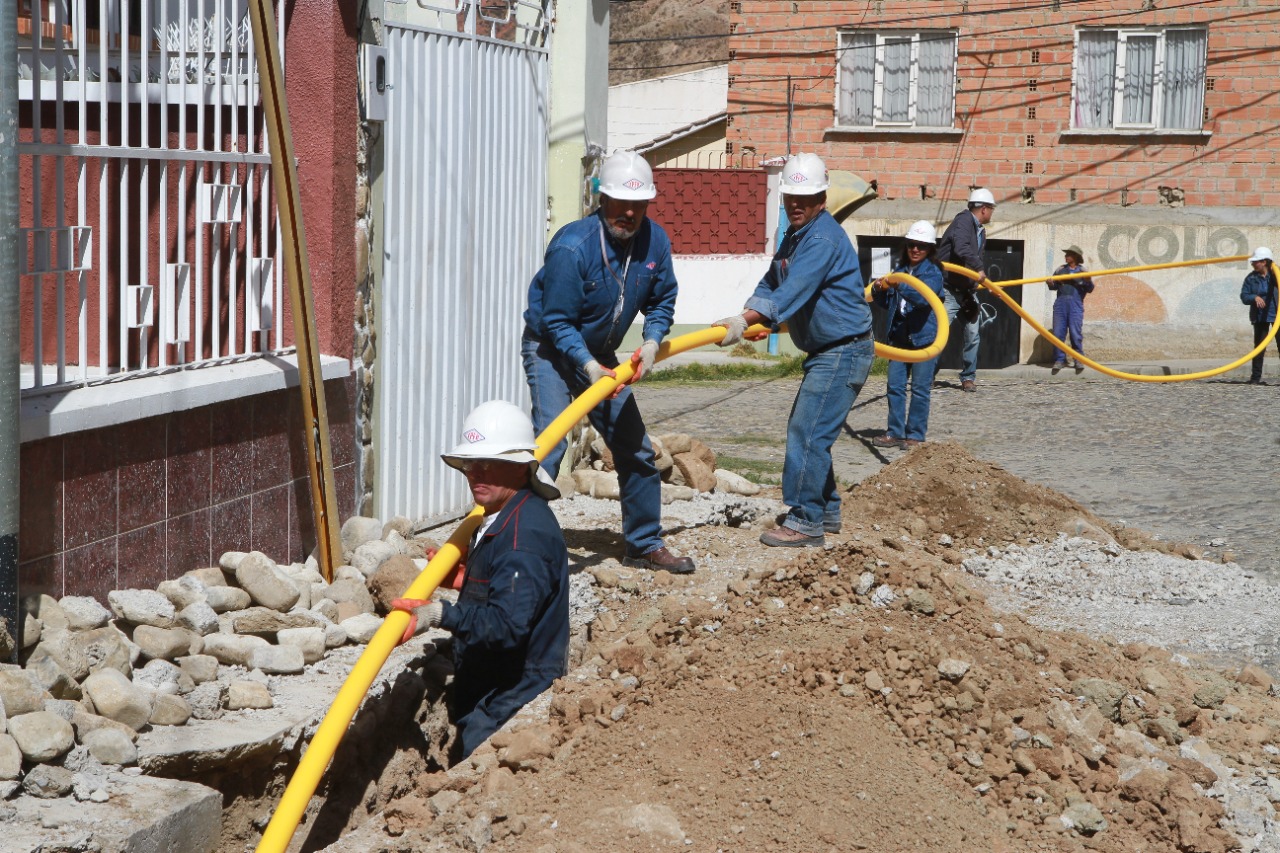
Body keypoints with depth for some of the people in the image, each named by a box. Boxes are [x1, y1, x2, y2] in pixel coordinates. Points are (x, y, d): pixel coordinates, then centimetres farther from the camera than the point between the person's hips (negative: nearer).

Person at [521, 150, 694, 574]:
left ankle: (645, 545, 23)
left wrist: (650, 344, -16)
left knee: (635, 447, 9)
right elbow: (557, 321, -24)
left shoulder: (655, 240, -9)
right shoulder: (572, 246, -28)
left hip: (600, 353, 6)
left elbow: (661, 301, 2)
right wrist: (590, 367, -33)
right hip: (550, 349, -6)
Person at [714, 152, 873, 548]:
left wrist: (745, 321, -40)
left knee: (807, 433, -12)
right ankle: (825, 510, 27)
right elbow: (771, 285, 14)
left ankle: (806, 522, -8)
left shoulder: (823, 239, -20)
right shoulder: (794, 236, 13)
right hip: (824, 352, 11)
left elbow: (792, 292, -31)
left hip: (844, 350, -11)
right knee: (808, 431, 17)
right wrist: (749, 317, -5)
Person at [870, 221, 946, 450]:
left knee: (920, 389, 0)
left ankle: (915, 435, 6)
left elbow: (923, 297, -24)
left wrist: (899, 286, -35)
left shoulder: (933, 273, -5)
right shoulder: (899, 270, 12)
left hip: (924, 338, -6)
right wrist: (879, 290, -3)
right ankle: (895, 432, 12)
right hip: (899, 337, 6)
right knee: (895, 386, 5)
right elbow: (886, 304, 17)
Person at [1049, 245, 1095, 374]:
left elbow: (1090, 289, 5)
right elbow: (1054, 286, 16)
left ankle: (1078, 360, 1)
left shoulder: (1082, 271, 10)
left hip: (1075, 304, -3)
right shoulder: (1060, 270, 17)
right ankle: (1060, 359, 3)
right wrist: (1051, 284, -6)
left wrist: (1088, 281, -15)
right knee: (1058, 333, -2)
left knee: (1076, 333, -6)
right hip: (1060, 303, 3)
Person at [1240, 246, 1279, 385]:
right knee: (1259, 347, 7)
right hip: (1260, 316, 2)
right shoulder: (1251, 278, 4)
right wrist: (1255, 297, -18)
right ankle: (1255, 377, 12)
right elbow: (1244, 296, 1)